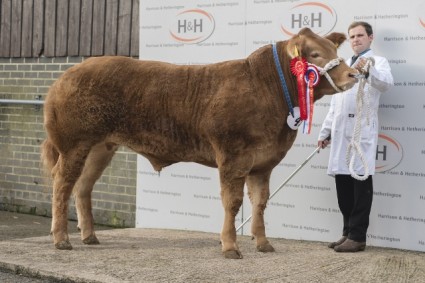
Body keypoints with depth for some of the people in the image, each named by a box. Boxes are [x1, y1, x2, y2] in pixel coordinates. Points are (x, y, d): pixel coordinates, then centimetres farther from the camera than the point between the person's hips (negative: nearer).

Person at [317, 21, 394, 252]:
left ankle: (358, 237, -2)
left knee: (361, 182, -5)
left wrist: (369, 71, -41)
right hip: (340, 132, 7)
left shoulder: (378, 61, 2)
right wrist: (325, 132, 22)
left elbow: (386, 83, -22)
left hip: (362, 130, -7)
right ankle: (349, 232, 17)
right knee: (343, 183, 8)